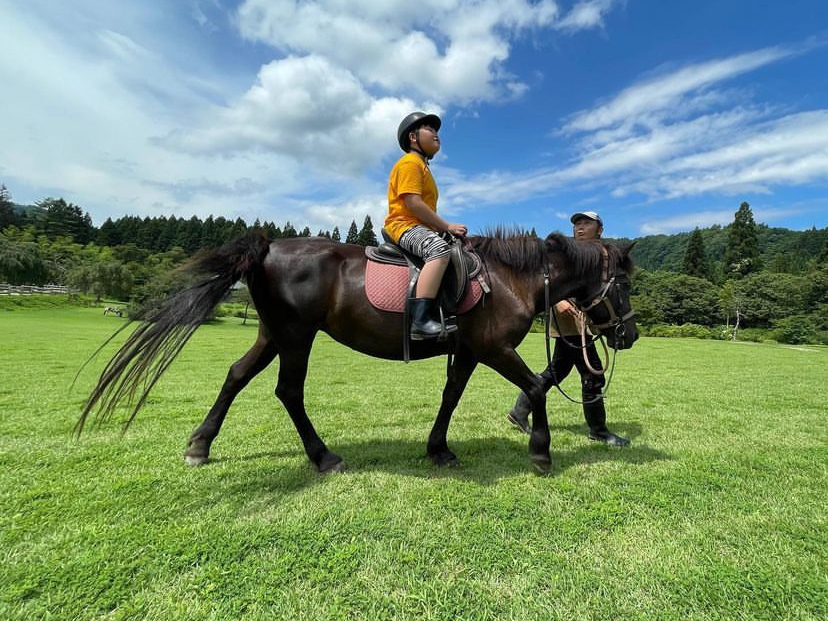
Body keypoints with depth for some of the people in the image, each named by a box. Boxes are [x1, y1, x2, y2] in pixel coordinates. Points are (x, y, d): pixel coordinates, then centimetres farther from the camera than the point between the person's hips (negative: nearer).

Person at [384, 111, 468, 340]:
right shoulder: (409, 163, -4)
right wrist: (446, 226, -17)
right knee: (440, 249, -37)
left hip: (421, 227, 11)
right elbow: (412, 203, -18)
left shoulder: (423, 166, 28)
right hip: (404, 225, -11)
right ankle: (420, 319, -46)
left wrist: (446, 227, 11)